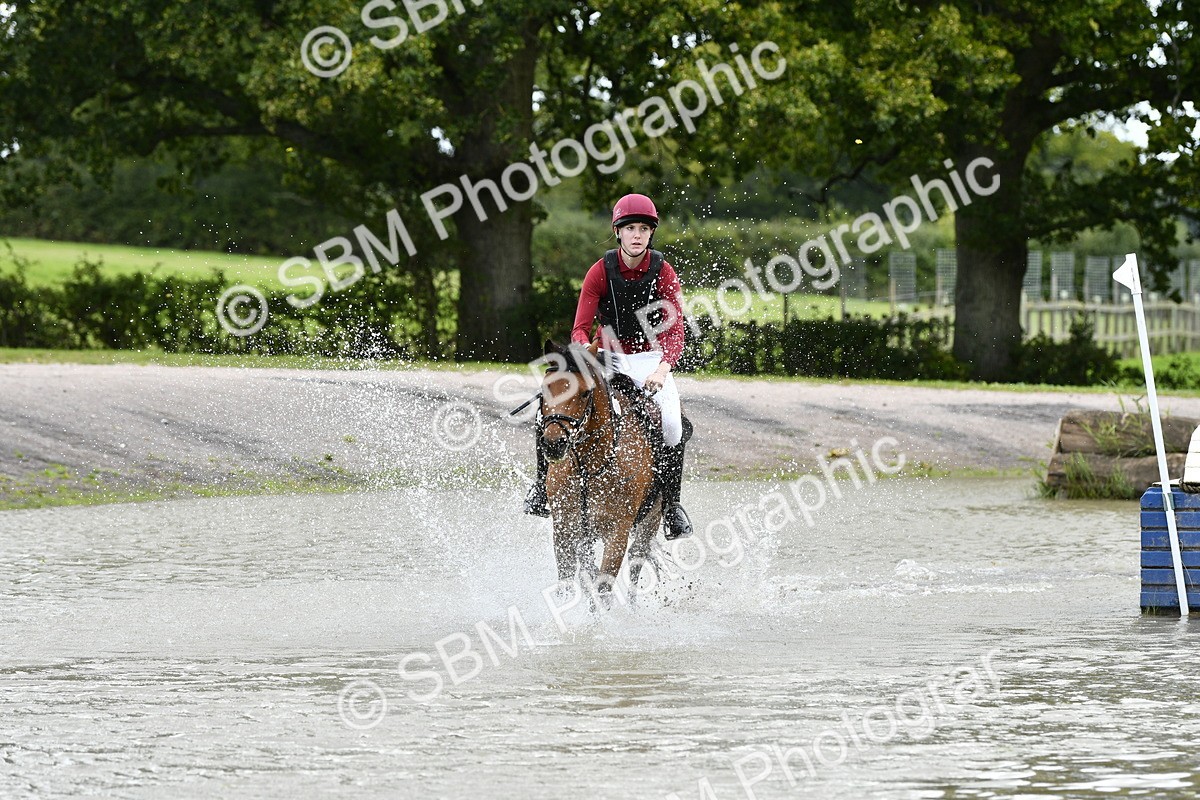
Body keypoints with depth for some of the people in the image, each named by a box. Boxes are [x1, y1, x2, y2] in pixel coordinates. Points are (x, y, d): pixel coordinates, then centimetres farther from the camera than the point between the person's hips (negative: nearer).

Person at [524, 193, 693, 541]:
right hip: (608, 359, 1)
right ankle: (541, 486, -2)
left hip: (650, 360, -1)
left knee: (670, 423, -28)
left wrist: (662, 369, -38)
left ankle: (671, 503, -9)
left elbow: (675, 332, -18)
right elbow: (580, 328, -12)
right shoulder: (601, 271, -9)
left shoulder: (663, 272, -11)